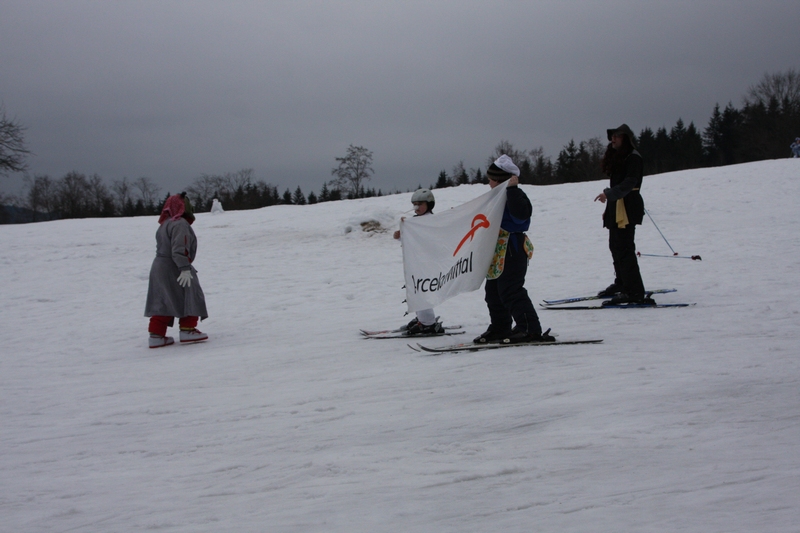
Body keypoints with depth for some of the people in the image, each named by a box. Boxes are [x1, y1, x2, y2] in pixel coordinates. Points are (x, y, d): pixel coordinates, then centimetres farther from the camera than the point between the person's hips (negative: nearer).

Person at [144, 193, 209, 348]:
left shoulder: (164, 225, 17)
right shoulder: (180, 224, -15)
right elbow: (179, 249, -25)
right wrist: (184, 268, -28)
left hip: (159, 268, 10)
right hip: (173, 269, -10)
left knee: (162, 303, 10)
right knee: (190, 298, 1)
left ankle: (156, 335, 8)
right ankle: (187, 330, 1)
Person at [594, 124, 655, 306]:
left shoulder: (633, 158, -10)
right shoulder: (616, 157, 20)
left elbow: (629, 183, -22)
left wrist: (609, 194, -32)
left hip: (628, 208, -10)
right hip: (616, 207, 10)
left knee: (624, 249, -15)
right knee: (615, 246, 17)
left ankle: (635, 293, -16)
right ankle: (621, 283, 32)